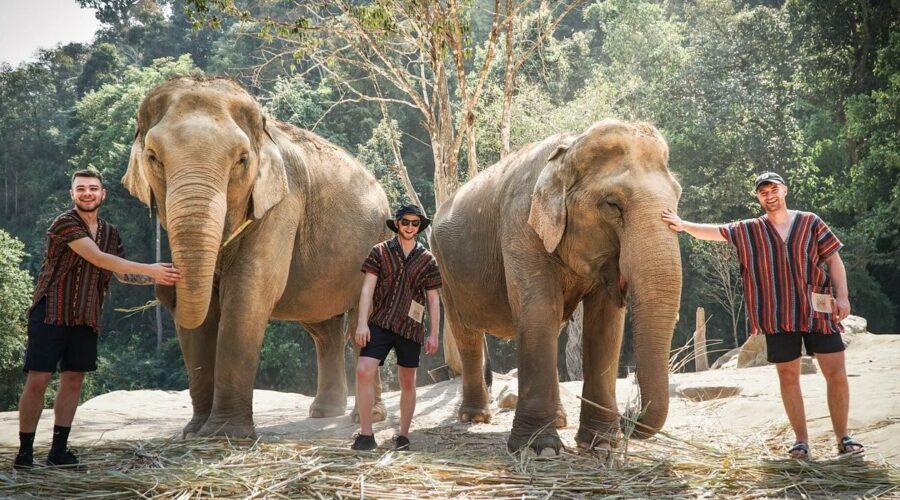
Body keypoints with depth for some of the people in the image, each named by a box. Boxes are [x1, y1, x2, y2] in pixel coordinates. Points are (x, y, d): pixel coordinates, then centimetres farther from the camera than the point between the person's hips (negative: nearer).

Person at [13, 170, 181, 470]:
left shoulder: (110, 233, 13)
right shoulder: (65, 223, -10)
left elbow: (123, 274, 20)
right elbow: (98, 259, -19)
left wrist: (158, 279, 4)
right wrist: (150, 269, -20)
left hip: (85, 319, 6)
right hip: (51, 312, -6)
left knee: (73, 380, 6)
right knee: (38, 380, -7)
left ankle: (59, 451, 13)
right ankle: (24, 453, -1)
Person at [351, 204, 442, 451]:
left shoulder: (427, 259, 7)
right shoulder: (380, 252, 3)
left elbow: (433, 300, 9)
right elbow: (367, 288, -1)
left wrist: (434, 334, 5)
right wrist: (362, 323, -11)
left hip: (410, 328, 1)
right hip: (380, 323, -1)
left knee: (407, 382, 8)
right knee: (364, 371, -17)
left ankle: (403, 435, 22)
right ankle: (366, 434, -10)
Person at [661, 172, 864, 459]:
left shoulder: (809, 222, 5)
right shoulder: (749, 231, 7)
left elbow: (833, 259, 5)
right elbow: (715, 232, 0)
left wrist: (842, 295, -6)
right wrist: (684, 225, -16)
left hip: (817, 310, -1)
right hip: (778, 316, 1)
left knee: (836, 373, -2)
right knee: (788, 376, 4)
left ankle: (843, 438, 10)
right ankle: (801, 440, 13)